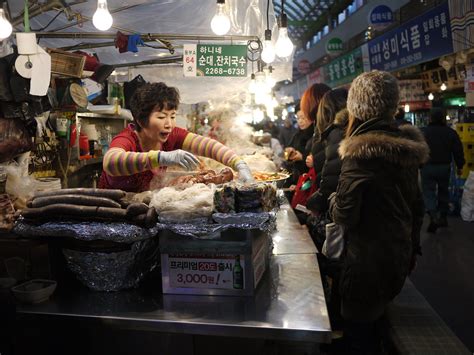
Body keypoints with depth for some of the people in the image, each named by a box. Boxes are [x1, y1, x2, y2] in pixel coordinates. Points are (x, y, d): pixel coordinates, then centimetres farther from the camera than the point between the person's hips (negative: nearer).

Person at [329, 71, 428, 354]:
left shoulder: (361, 152, -22)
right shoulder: (407, 147, 1)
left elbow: (344, 216, -21)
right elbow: (417, 205, 10)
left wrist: (334, 200, 0)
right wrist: (413, 248, 20)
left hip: (367, 259, -7)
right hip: (400, 255, 8)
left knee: (358, 331, 11)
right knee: (374, 322, 26)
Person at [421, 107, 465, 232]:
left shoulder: (422, 132, -5)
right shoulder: (451, 133, -1)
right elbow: (458, 151, 2)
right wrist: (459, 166, 13)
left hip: (427, 167, -2)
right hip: (445, 167, 2)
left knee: (429, 191, 0)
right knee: (443, 191, 17)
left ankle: (433, 216, -20)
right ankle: (443, 217, 24)